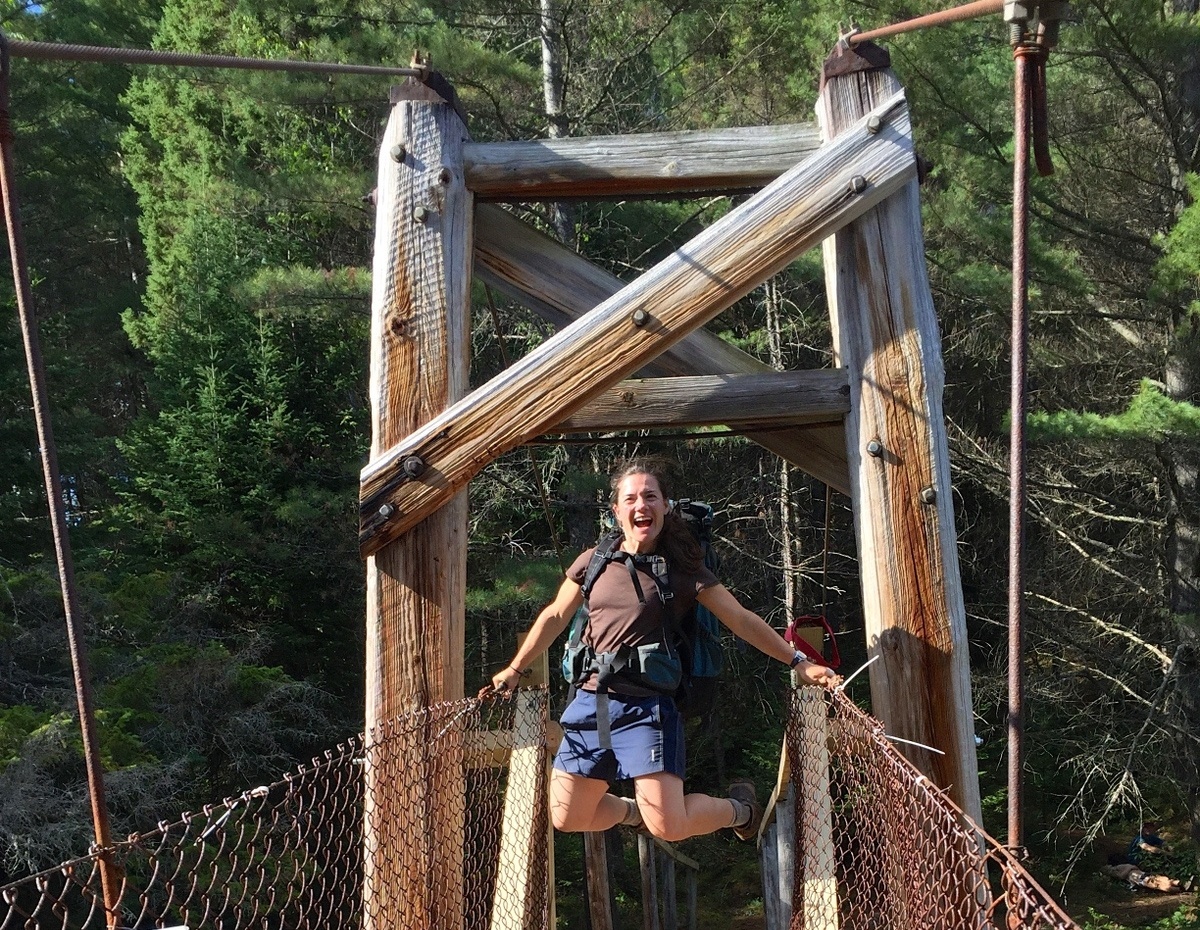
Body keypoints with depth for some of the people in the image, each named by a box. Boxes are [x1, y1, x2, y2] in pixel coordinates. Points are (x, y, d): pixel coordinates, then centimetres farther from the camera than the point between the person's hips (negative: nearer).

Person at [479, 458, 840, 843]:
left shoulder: (682, 570, -3)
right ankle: (635, 810, 38)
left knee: (668, 826, -14)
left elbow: (741, 620, -3)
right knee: (567, 819, 7)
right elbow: (555, 617, 17)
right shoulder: (593, 562, 5)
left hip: (647, 706, -4)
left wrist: (798, 661, -9)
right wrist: (515, 670, 20)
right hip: (592, 700, 4)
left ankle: (740, 807, 18)